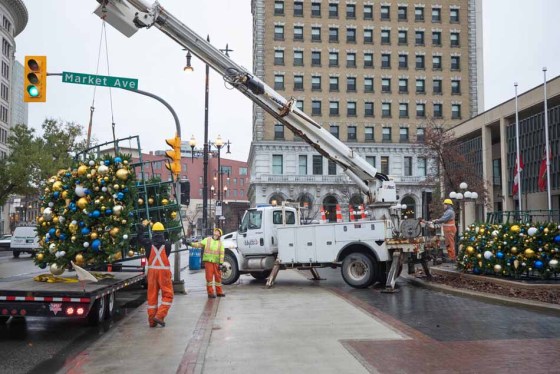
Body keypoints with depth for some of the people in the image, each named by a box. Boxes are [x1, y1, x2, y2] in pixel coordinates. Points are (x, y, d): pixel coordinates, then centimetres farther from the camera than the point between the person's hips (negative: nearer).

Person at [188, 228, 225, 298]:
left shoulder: (220, 243, 7)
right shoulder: (207, 240, 6)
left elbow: (222, 254, 2)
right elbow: (199, 244, -1)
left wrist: (221, 263, -6)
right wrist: (191, 244, -16)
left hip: (216, 262, 2)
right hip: (208, 261, -2)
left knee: (218, 277, 8)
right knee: (209, 277, -1)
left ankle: (219, 292, 20)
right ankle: (210, 293, 5)